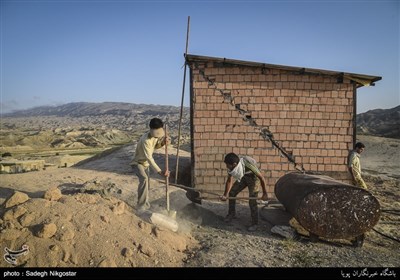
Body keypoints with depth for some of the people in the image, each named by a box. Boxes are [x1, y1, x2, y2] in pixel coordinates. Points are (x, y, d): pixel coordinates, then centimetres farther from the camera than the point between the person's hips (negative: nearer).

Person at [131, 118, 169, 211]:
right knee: (144, 179, -31)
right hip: (137, 163, -8)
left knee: (147, 184, 18)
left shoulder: (156, 135, -11)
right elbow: (149, 158, -41)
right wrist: (160, 172, -48)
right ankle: (141, 207, -27)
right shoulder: (145, 140, -36)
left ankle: (145, 204, 41)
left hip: (145, 163, 8)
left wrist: (162, 143, -18)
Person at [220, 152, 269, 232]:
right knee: (231, 193, -1)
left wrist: (265, 194, -19)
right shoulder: (231, 167, -24)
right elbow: (229, 181, -12)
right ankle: (232, 213, 21)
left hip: (253, 178, -6)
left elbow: (262, 178, -28)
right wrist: (225, 195, -23)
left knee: (252, 201, -14)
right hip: (243, 177, 6)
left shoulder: (248, 165, -40)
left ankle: (254, 224, 1)